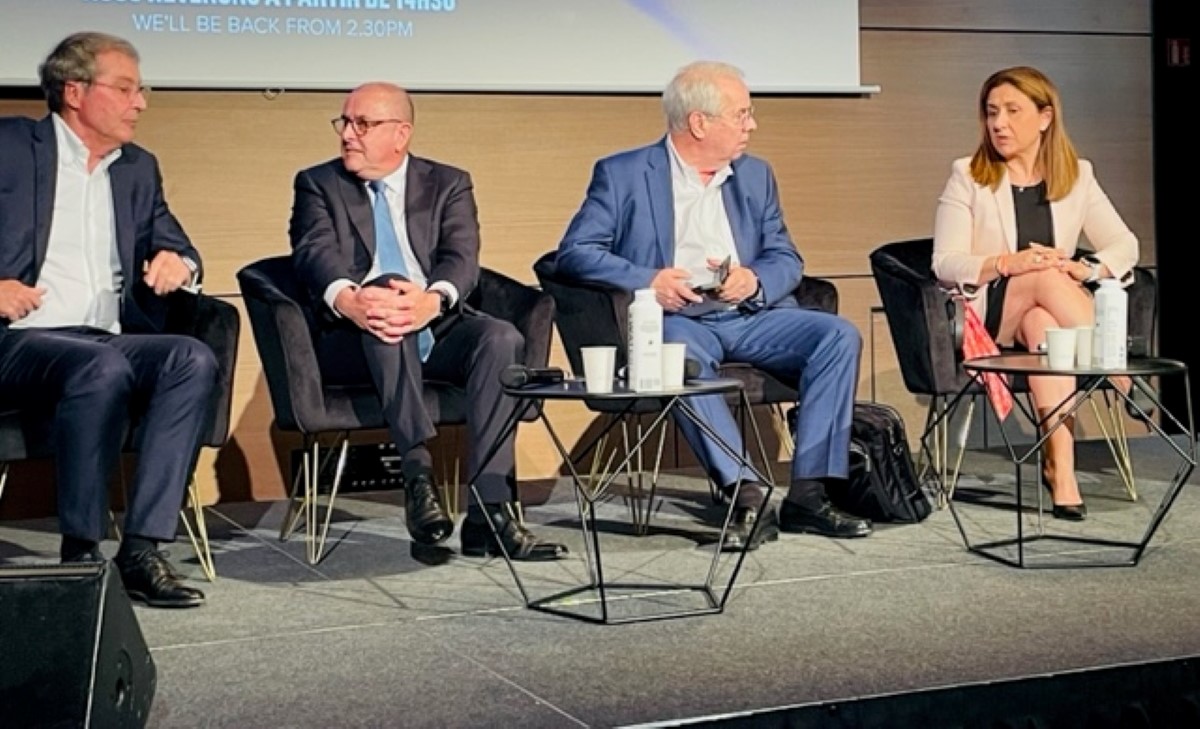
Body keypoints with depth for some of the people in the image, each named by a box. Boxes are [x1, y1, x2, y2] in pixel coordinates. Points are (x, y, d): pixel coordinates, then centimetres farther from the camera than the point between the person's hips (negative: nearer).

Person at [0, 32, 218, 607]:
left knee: (194, 359, -26)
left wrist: (177, 263, 1)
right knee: (103, 367, -37)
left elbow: (177, 247, 26)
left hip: (109, 342, 5)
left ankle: (141, 549, -29)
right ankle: (80, 554, -26)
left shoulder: (138, 168, 22)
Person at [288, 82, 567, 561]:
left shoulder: (447, 184, 15)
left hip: (437, 330, 2)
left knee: (502, 338, -28)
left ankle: (489, 514, -32)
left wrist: (433, 299, -28)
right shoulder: (318, 184, 13)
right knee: (385, 287, -34)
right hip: (355, 341, -2)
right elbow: (315, 253, -7)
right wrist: (346, 298, -32)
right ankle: (417, 468, -42)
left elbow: (462, 258, -4)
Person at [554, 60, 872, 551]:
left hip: (749, 316, 5)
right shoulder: (622, 174, 4)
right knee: (684, 356, -38)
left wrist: (754, 279, -8)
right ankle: (746, 497, -37)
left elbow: (787, 258, 16)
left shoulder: (754, 175, 19)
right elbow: (574, 252, -3)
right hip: (675, 319, -5)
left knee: (840, 336, -19)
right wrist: (646, 280, -19)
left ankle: (807, 494, -21)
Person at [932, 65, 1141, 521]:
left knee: (1043, 324, -36)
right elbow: (945, 263, -6)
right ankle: (1122, 378, -30)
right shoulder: (967, 176, 2)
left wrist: (1086, 269, -17)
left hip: (1047, 311, 2)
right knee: (1047, 279, -32)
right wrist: (1007, 264, -24)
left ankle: (1060, 465, -44)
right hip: (984, 313, -1)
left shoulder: (1077, 175, 9)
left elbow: (1124, 245, 5)